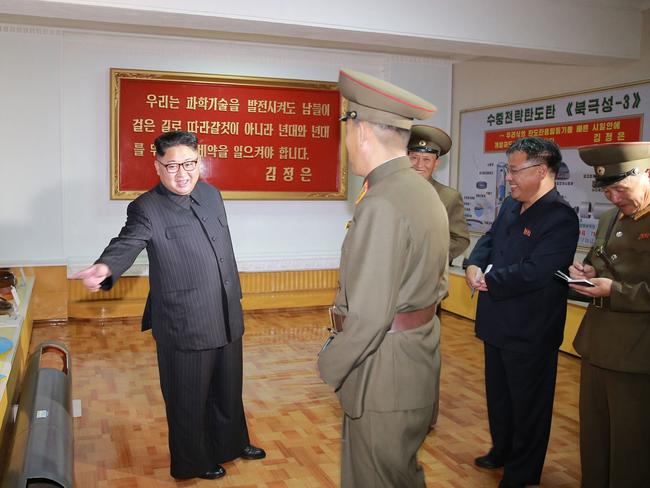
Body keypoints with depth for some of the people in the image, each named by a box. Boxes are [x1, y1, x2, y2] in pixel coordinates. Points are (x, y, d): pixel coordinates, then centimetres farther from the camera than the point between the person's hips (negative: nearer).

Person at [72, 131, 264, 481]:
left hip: (227, 319, 7)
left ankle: (231, 443, 47)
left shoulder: (211, 194, 6)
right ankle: (192, 464, 34)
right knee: (188, 399, 11)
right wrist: (105, 267, -52)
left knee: (228, 389, 24)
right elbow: (126, 244, -30)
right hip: (184, 327, -6)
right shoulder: (146, 208, -14)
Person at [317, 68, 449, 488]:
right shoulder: (425, 191, 7)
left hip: (382, 370, -9)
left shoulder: (381, 205, -24)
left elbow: (369, 315, -24)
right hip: (418, 356, 9)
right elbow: (439, 283, 14)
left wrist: (331, 364, -10)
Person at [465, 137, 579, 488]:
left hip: (529, 333, -8)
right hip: (497, 323, 9)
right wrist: (474, 266, -9)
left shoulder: (560, 217, -21)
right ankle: (502, 451, 45)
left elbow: (534, 272, -29)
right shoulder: (510, 206, 7)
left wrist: (488, 281, -18)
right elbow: (489, 239, 13)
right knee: (498, 394, 24)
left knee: (527, 404, 10)